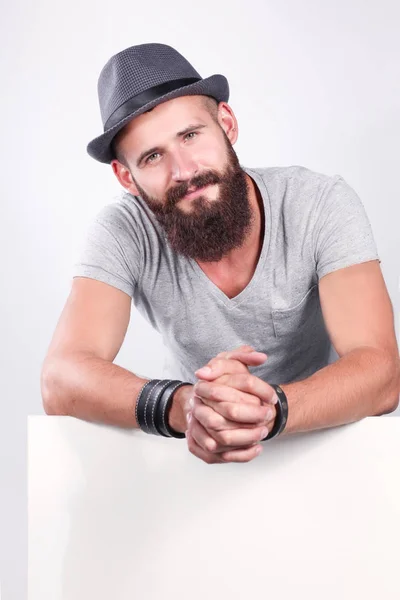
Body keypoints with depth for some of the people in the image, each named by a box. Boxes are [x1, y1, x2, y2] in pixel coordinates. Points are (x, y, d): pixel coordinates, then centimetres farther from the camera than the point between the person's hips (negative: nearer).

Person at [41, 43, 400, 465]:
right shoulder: (122, 232, -16)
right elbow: (60, 382, -26)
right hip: (196, 456, 1)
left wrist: (270, 409, -45)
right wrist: (182, 405, -44)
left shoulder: (323, 206, -18)